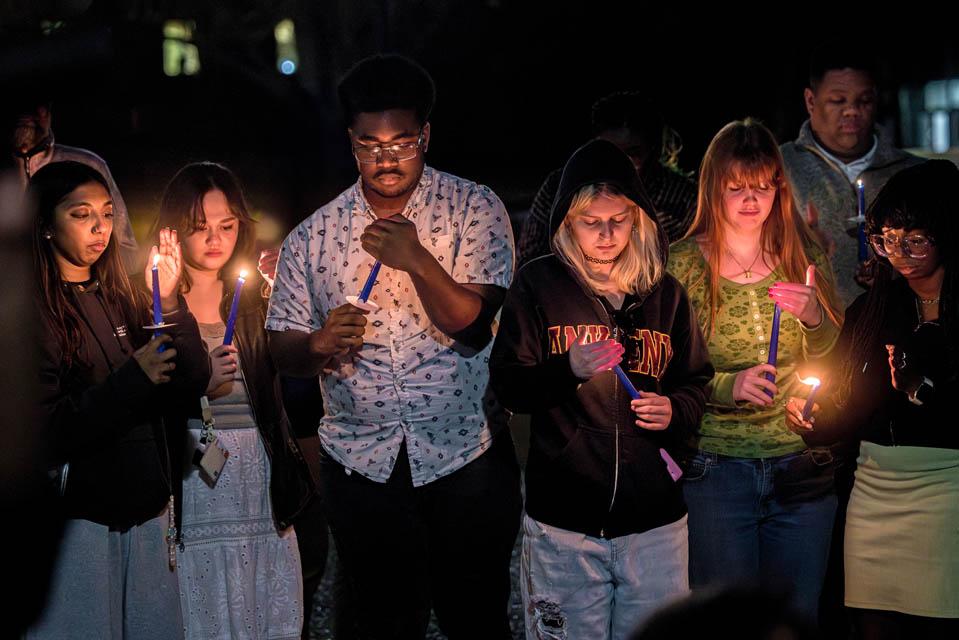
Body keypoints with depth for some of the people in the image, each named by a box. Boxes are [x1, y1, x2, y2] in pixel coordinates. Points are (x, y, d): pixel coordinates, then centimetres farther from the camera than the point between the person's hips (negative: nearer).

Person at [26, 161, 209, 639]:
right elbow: (46, 430, -16)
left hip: (147, 510, 6)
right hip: (80, 516, -6)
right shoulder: (34, 312, -8)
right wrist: (133, 379, -20)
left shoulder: (119, 298, 11)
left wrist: (170, 303, -10)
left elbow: (193, 385, 3)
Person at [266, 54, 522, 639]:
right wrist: (319, 345, -18)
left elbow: (474, 327, -14)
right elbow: (284, 351, 5)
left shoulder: (475, 210, -4)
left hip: (466, 458, -2)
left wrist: (418, 261, -29)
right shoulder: (315, 235, 3)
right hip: (361, 463, 2)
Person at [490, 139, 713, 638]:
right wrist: (569, 369, -22)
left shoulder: (663, 292, 9)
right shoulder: (539, 286, -1)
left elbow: (696, 381, 17)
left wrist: (676, 410, -6)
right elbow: (508, 386, -3)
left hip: (654, 521, 3)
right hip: (564, 521, -2)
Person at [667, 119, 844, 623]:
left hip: (801, 464, 2)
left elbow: (832, 354, 4)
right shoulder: (683, 264, -4)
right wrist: (729, 385, -24)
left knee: (797, 617, 11)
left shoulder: (804, 253, 4)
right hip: (716, 466, -2)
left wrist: (812, 315, -17)